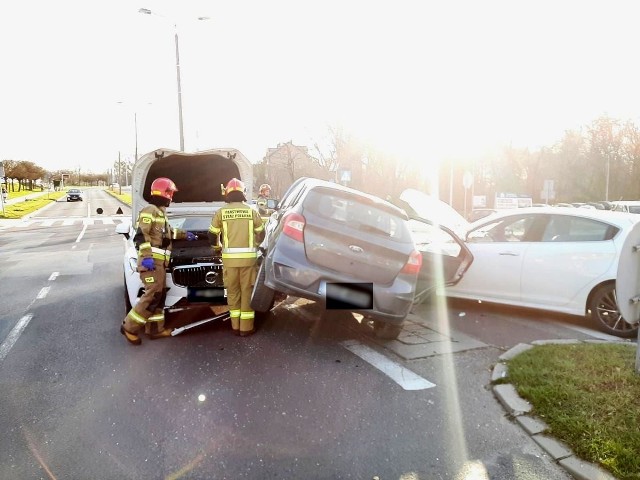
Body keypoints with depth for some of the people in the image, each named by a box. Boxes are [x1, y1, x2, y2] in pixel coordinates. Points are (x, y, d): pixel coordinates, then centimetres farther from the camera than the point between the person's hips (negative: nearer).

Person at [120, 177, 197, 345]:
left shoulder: (160, 212, 23)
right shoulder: (150, 210, -9)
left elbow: (168, 232, 40)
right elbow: (141, 234, -18)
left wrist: (184, 234, 50)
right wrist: (147, 256, -26)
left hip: (159, 261, 10)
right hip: (151, 260, -10)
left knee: (159, 295, 10)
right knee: (153, 294, -13)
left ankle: (155, 329, 16)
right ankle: (129, 327, -6)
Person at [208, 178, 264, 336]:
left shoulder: (221, 212, 1)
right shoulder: (252, 211, 2)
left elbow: (212, 235, 8)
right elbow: (261, 234, 10)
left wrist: (217, 246, 29)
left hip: (229, 258, 1)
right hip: (248, 257, 0)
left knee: (233, 291, 12)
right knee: (247, 291, 6)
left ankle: (236, 326, 16)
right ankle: (246, 327, 9)